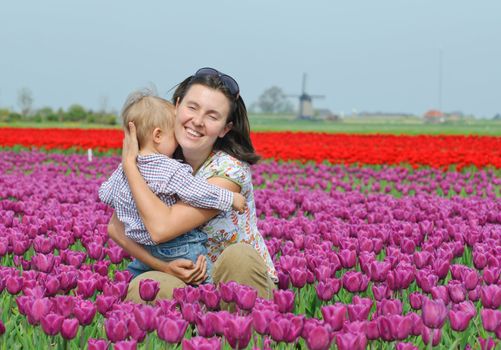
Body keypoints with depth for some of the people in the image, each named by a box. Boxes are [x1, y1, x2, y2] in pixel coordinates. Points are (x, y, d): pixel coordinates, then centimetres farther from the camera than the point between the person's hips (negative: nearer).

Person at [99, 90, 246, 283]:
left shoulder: (124, 169, 2)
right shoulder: (171, 170, -21)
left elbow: (105, 195, 15)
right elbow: (198, 194, -26)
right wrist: (231, 198, -13)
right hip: (179, 248, -7)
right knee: (207, 281, -4)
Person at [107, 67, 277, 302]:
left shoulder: (230, 170, -21)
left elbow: (162, 228, -29)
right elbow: (115, 229, -7)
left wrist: (129, 163, -21)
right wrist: (164, 267, -22)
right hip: (192, 282, 2)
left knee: (239, 257, -36)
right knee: (141, 288, -30)